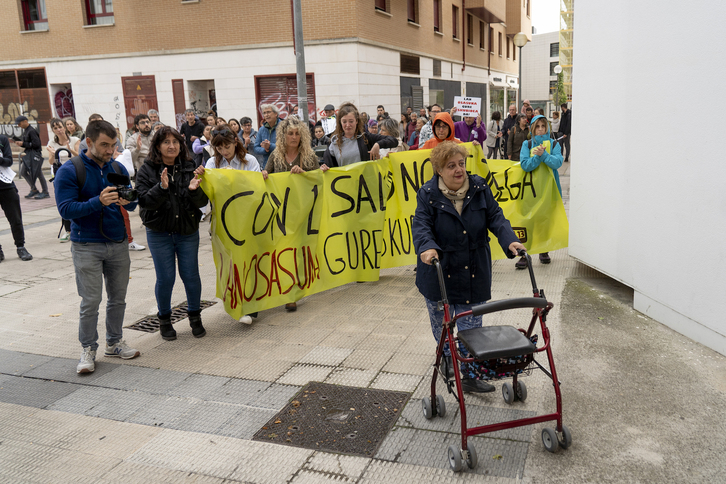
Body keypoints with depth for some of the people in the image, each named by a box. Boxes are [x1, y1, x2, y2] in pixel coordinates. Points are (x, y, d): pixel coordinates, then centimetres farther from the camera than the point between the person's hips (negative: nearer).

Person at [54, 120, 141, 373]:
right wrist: (99, 202, -28)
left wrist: (127, 200, -15)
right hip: (87, 246, -4)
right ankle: (88, 350, 11)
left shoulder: (118, 168, 7)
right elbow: (65, 209, -15)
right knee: (91, 301, -3)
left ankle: (114, 342, 25)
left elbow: (133, 204, 9)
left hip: (118, 243, 5)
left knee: (118, 297, 11)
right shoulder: (69, 171, -8)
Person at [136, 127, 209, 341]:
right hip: (159, 233, -1)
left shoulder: (189, 168, 2)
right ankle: (164, 319, 24)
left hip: (188, 231, 2)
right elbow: (144, 201, -13)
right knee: (165, 278, 4)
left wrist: (194, 190, -23)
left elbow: (202, 202, -2)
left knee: (191, 275, 6)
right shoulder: (147, 170, -3)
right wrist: (161, 188, -29)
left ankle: (195, 317, 25)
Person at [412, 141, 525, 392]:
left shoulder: (479, 188, 0)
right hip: (439, 271, -1)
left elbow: (495, 217, -2)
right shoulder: (428, 194, -9)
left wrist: (509, 240, -20)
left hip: (473, 272, 1)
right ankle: (446, 357, 42)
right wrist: (427, 248, -39)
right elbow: (421, 226, -18)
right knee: (441, 322, 16)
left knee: (471, 326, 3)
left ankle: (470, 375, 12)